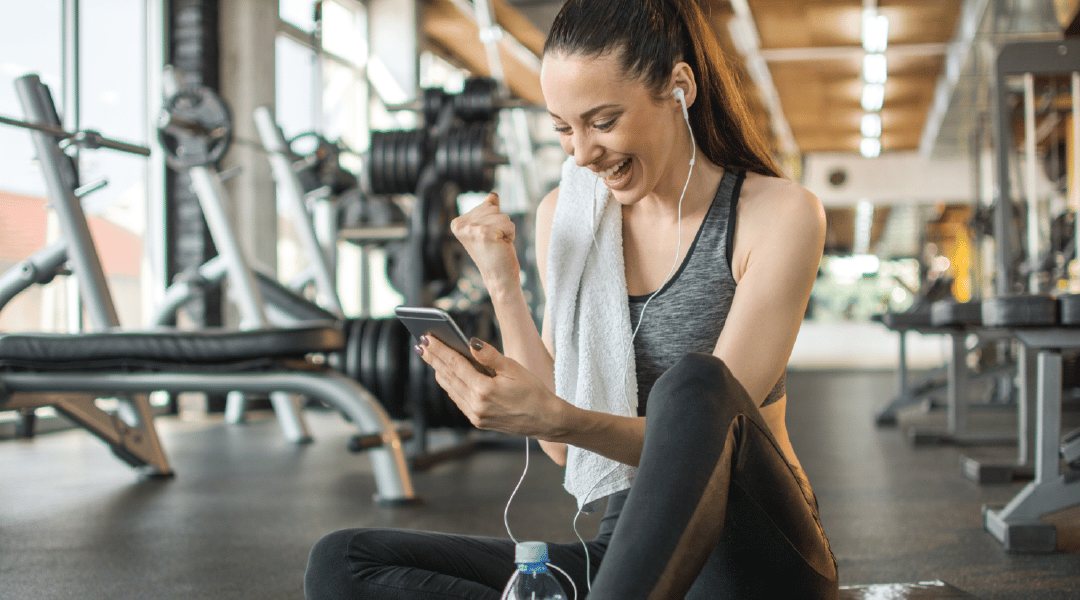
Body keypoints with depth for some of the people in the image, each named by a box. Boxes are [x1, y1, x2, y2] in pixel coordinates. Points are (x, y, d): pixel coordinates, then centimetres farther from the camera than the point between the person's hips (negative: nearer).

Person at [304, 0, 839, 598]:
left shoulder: (780, 214, -8)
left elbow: (702, 435, -16)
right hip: (625, 548, 5)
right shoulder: (564, 214, 6)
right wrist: (504, 288, -7)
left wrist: (557, 417, -32)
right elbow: (564, 445, 2)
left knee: (692, 382, -37)